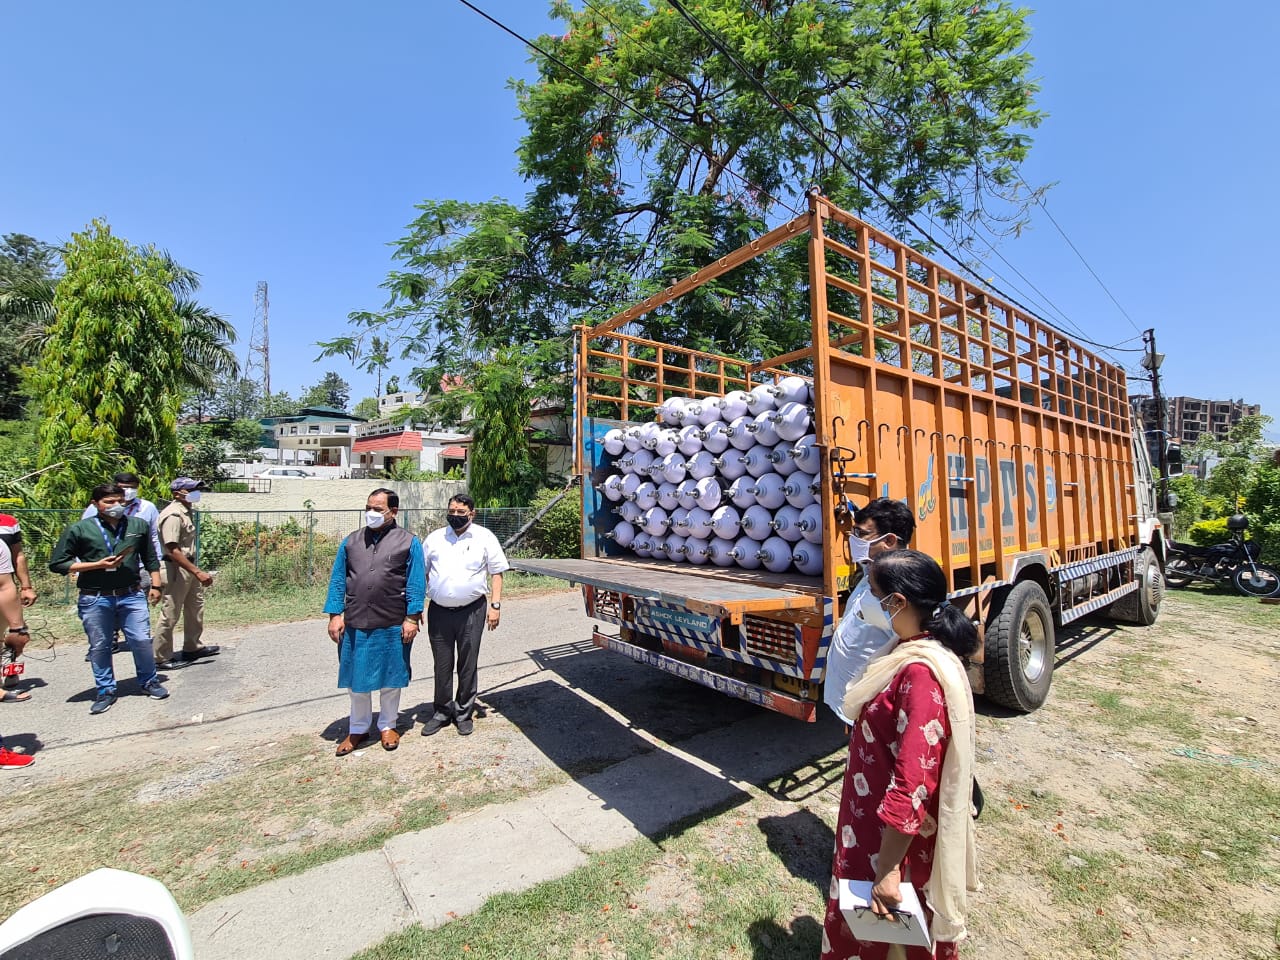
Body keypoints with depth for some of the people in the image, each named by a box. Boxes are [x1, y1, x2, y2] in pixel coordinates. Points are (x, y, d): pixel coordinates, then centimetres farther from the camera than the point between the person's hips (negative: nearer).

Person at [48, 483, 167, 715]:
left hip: (131, 595, 1)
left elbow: (151, 559, 12)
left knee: (142, 640, 2)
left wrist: (155, 585, 8)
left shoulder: (139, 525, 5)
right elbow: (56, 563, -2)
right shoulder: (78, 530, -3)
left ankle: (149, 682, 21)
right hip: (95, 600, -1)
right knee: (99, 647, 10)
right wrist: (98, 565, -13)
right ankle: (106, 691, 26)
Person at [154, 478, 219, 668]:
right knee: (170, 614, 1)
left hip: (189, 567, 10)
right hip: (177, 569, -10)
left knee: (196, 606, 18)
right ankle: (162, 658, 14)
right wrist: (198, 572, -28)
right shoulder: (173, 515, -20)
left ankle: (192, 647, 32)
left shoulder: (186, 511, 9)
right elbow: (173, 551, -26)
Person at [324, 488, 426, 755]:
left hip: (392, 625, -3)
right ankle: (358, 729, 34)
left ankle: (387, 725, 32)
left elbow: (416, 583, -6)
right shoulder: (351, 541, 6)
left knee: (390, 677, 12)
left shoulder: (409, 542, -4)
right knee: (356, 678, 14)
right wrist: (335, 615, -1)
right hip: (354, 624, 3)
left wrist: (412, 618, -11)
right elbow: (338, 580, 7)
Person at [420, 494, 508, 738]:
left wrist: (495, 605, -6)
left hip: (472, 611, -2)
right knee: (442, 665, 13)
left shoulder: (484, 538, -2)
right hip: (439, 611, 2)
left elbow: (496, 573, 0)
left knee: (468, 665, 10)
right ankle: (442, 712, 31)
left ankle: (464, 713, 27)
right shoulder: (434, 538, 6)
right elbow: (422, 573, 12)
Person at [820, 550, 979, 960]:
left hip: (898, 834, -8)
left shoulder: (921, 673, -32)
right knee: (867, 925, 28)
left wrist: (888, 870, -24)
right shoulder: (906, 650, -2)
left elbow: (913, 784, -30)